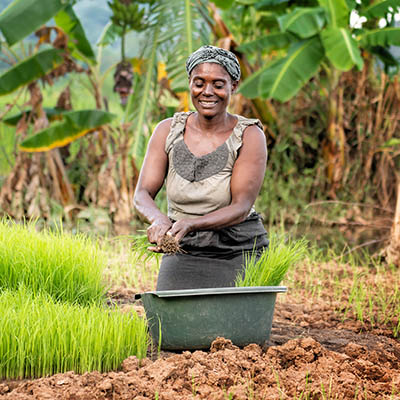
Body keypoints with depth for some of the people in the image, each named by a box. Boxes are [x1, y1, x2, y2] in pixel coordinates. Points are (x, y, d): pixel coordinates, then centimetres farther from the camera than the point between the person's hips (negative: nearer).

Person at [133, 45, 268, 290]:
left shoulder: (250, 136, -8)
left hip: (238, 253, -2)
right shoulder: (168, 131, 2)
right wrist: (159, 220, -27)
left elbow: (241, 208, -15)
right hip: (184, 255, 2)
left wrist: (189, 224, -31)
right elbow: (142, 195, -3)